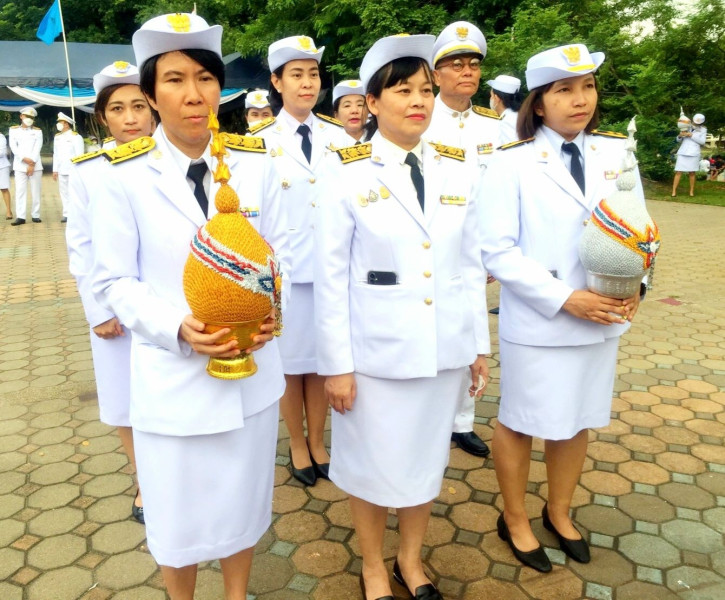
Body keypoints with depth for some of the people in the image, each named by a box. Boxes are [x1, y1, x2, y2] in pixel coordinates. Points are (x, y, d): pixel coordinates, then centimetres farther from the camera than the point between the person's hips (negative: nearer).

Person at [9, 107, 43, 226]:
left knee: (36, 191, 0)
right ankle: (20, 217, -7)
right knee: (20, 190, -5)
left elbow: (37, 148, 0)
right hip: (20, 165, 0)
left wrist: (32, 164, -10)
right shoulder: (14, 129, 12)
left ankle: (35, 215, 5)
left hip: (35, 165, 0)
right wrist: (25, 159, -13)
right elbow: (13, 146, 1)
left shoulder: (37, 131, 11)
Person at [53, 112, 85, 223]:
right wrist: (55, 170, 12)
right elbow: (55, 154, 15)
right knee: (63, 192, 7)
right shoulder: (57, 137, 13)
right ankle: (66, 214, 12)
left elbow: (79, 155, -9)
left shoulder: (75, 136, -7)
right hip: (61, 170, 7)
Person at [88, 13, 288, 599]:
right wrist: (177, 328, -22)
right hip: (172, 376, -2)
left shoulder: (256, 164, -3)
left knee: (243, 503, 21)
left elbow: (280, 252, 4)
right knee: (178, 514, 17)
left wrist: (271, 309, -16)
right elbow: (114, 281, -6)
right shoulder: (122, 175, -10)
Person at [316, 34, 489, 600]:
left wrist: (479, 344, 8)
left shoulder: (457, 170, 2)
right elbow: (331, 277, -8)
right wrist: (336, 363, -9)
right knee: (372, 464, 12)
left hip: (445, 349, 4)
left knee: (428, 459, 18)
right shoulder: (349, 176, -8)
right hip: (377, 351, -3)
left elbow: (471, 265, 7)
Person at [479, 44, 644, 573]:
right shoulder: (513, 164, -9)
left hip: (602, 320, 5)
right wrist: (564, 298, -19)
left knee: (578, 423, 18)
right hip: (537, 324, -4)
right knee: (521, 424, 11)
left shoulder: (616, 153, 3)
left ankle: (560, 513, 42)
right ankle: (515, 519, 34)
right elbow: (498, 251, -13)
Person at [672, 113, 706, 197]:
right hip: (683, 153, 1)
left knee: (692, 173, 1)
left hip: (694, 153, -1)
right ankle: (674, 191, -6)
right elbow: (679, 140, 13)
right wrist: (680, 135, -10)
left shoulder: (703, 130, 8)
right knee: (678, 172, -6)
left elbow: (702, 141, -4)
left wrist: (691, 135, -11)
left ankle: (692, 191, 10)